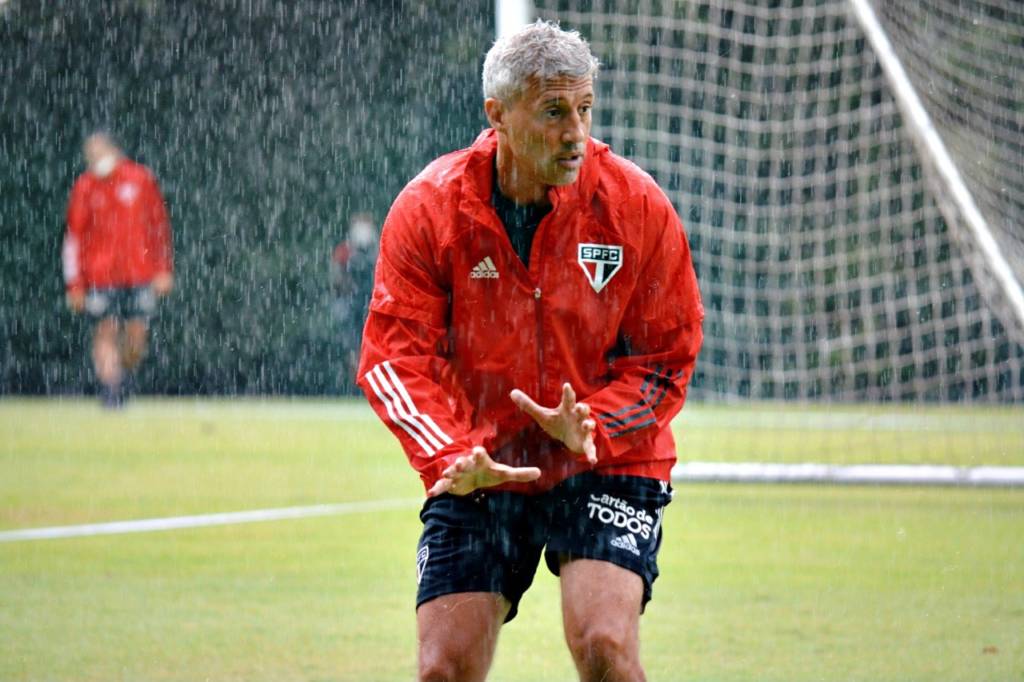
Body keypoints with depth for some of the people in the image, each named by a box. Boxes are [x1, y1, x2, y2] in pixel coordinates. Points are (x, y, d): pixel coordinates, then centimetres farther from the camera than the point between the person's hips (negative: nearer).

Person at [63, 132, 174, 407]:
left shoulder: (141, 178, 2)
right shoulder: (85, 186, 0)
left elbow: (160, 225, 9)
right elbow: (73, 236, 3)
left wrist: (164, 270, 5)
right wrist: (74, 284, -1)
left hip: (140, 274, 1)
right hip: (100, 277, -1)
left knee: (137, 336, 1)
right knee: (106, 332, -5)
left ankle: (123, 377, 25)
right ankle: (110, 387, -2)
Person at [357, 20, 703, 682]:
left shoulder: (637, 205, -8)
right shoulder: (428, 207, -7)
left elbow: (669, 354, -2)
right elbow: (394, 355, -7)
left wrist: (592, 425, -20)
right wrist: (450, 455, -24)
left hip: (608, 463, -1)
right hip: (479, 472, 1)